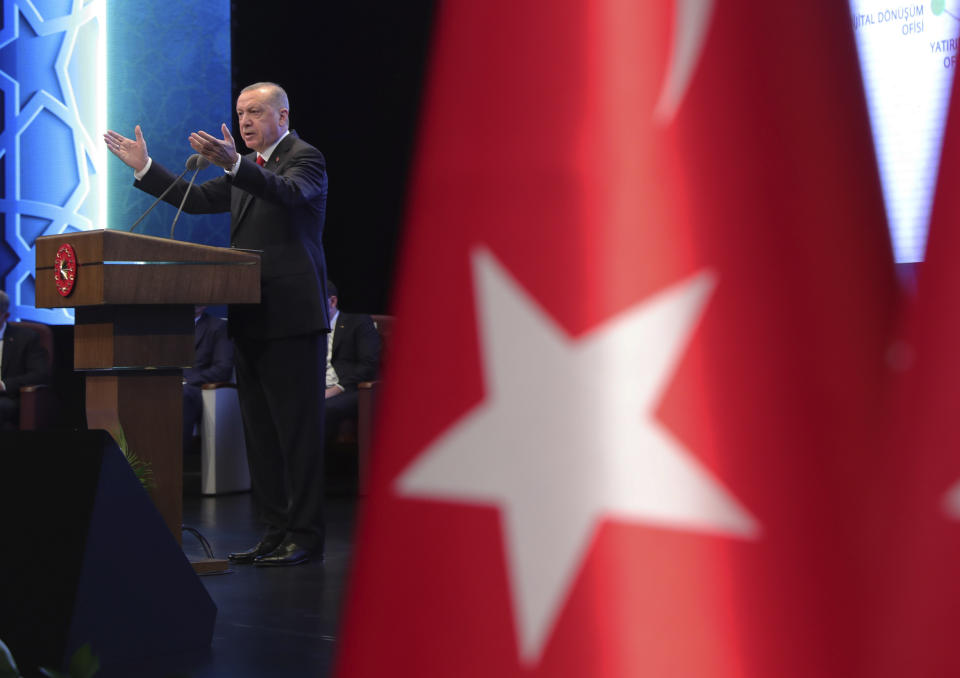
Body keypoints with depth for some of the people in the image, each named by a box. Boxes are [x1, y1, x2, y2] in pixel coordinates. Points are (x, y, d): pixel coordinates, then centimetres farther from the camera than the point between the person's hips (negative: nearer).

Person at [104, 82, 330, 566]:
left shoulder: (305, 158, -4)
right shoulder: (247, 167, 21)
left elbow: (288, 192, -26)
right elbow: (196, 200, 22)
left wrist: (233, 163, -41)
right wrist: (145, 167, 15)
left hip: (292, 317, -9)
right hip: (250, 317, 9)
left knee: (298, 429, -7)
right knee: (259, 431, 9)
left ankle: (305, 535, -3)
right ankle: (275, 531, 15)